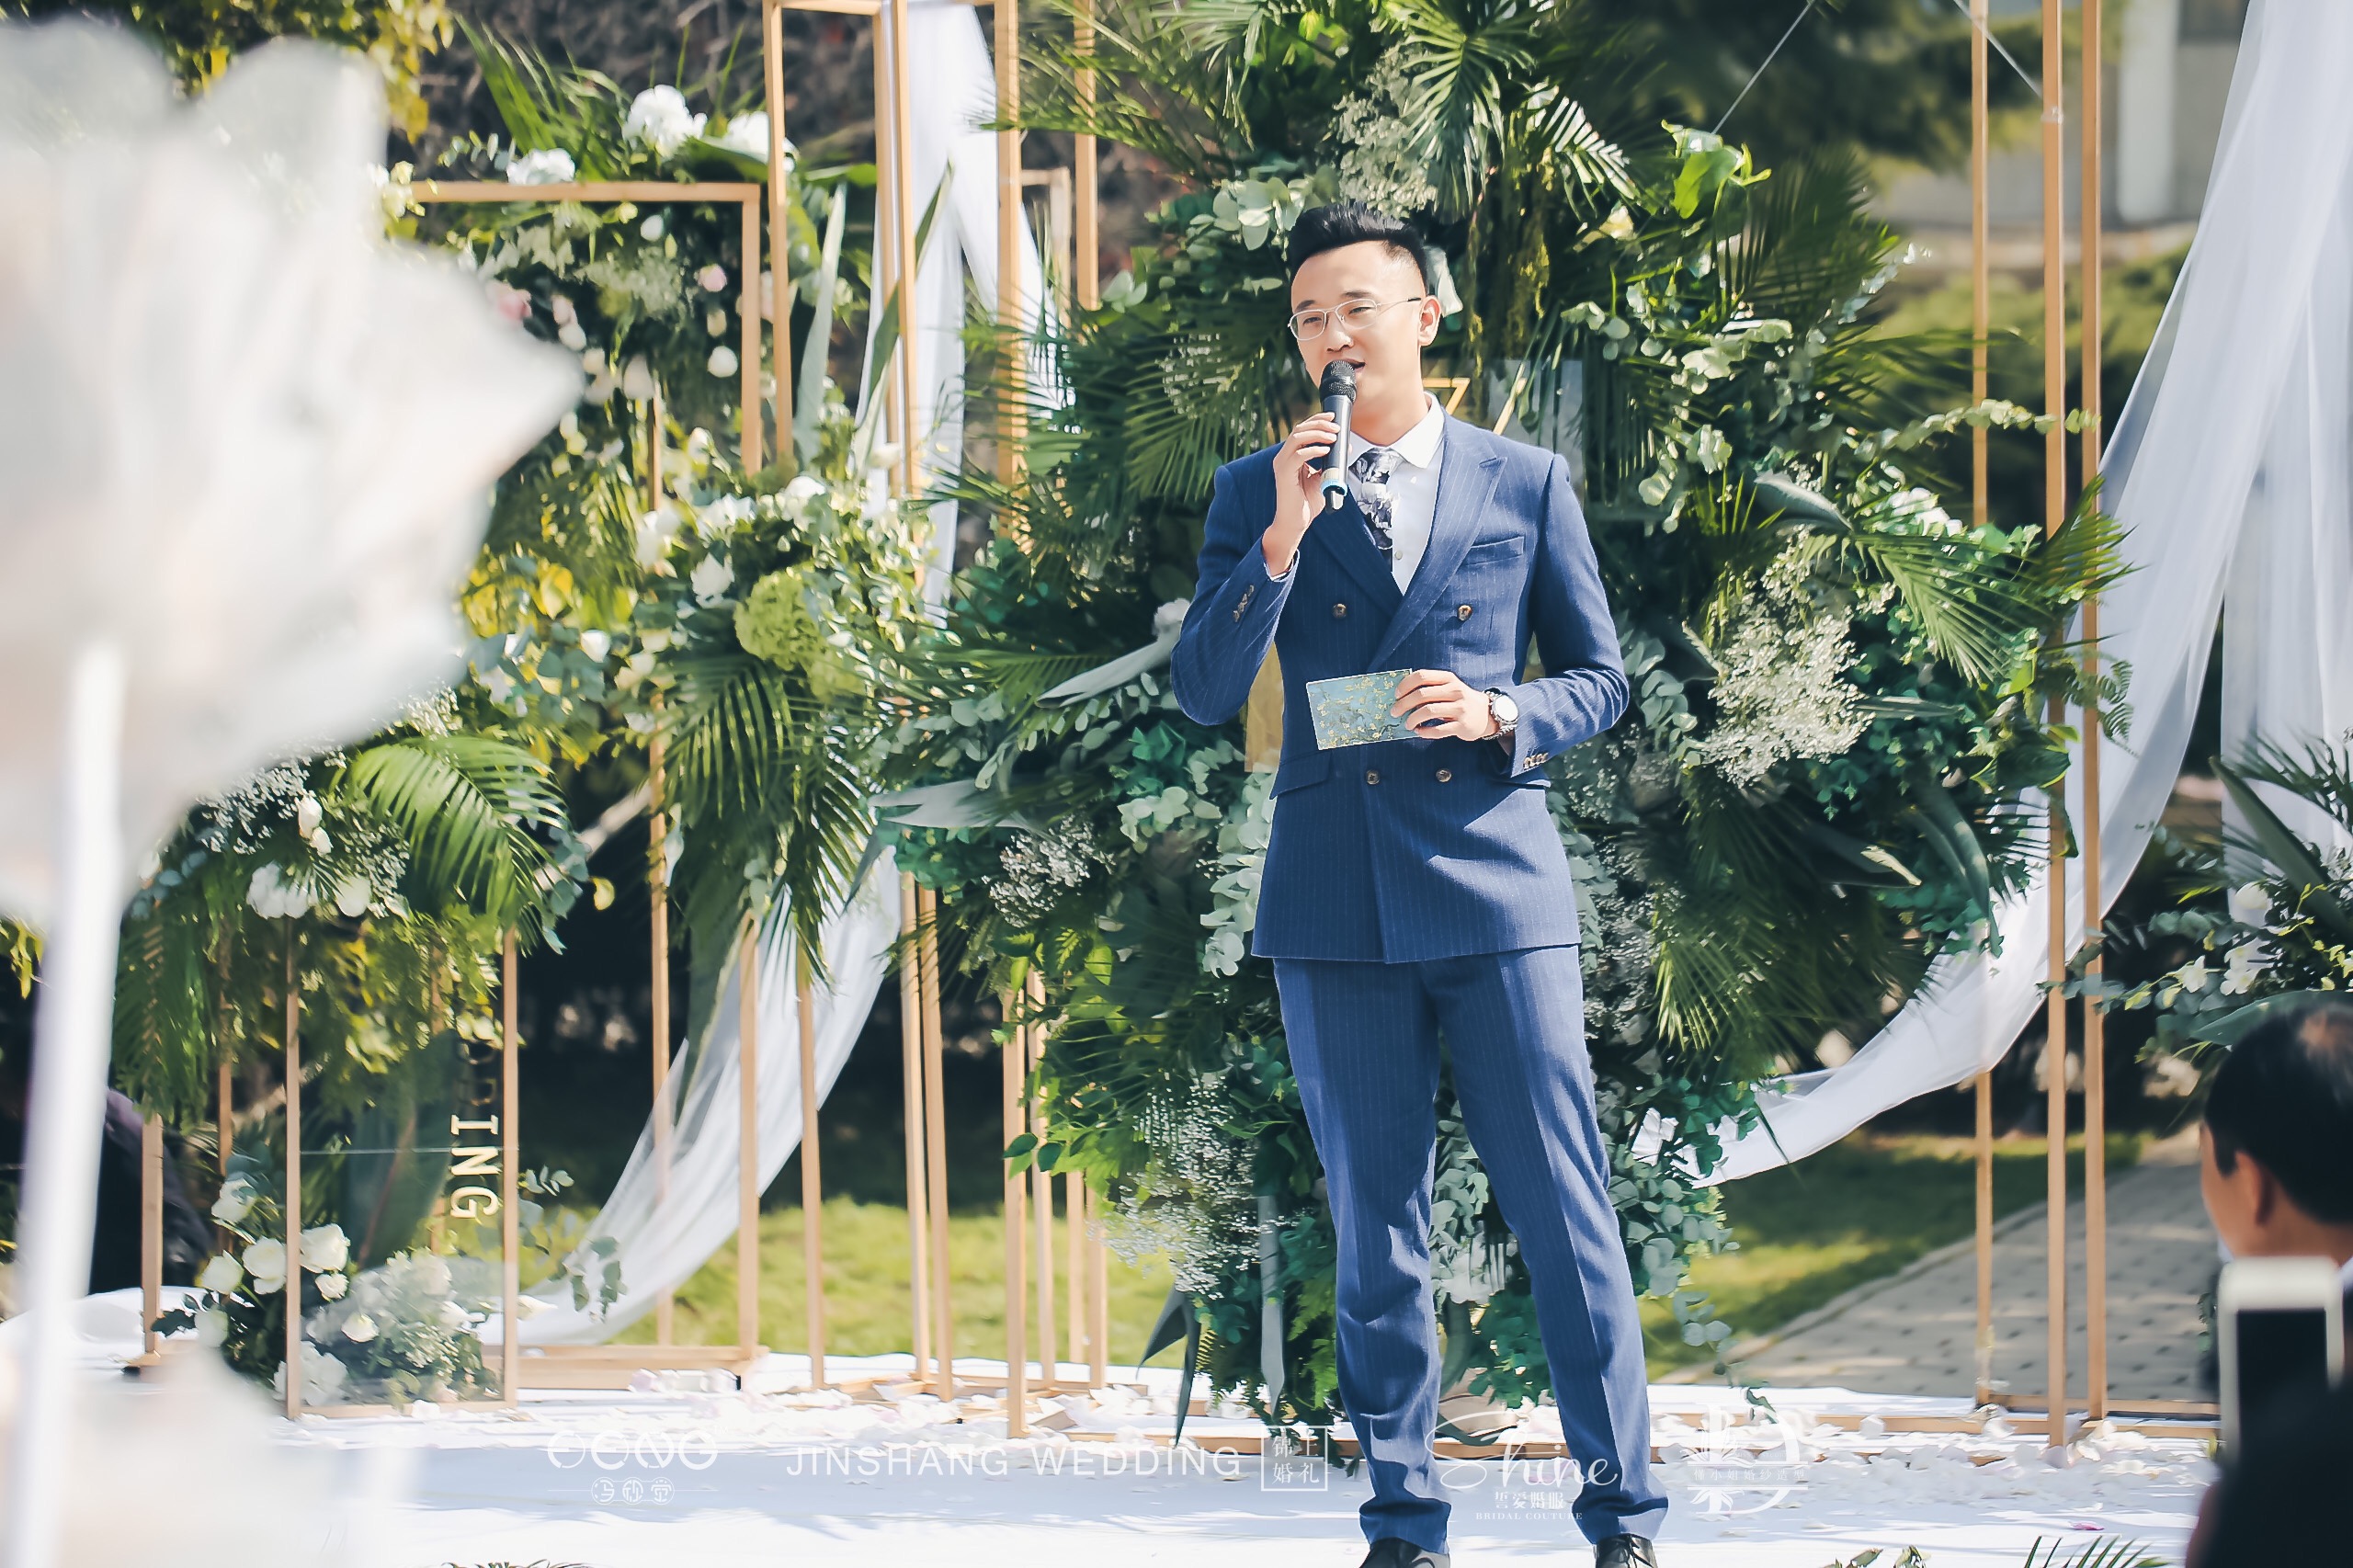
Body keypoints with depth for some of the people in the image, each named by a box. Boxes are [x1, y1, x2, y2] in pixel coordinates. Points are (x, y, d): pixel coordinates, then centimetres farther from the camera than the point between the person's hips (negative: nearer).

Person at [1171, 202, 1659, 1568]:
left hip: (1496, 885, -1)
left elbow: (1601, 681, 10)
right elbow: (1205, 693, 0)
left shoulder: (1525, 483, 7)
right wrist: (1281, 538, -12)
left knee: (1564, 1211, -4)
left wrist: (1498, 717, -10)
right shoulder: (1255, 495, 8)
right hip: (1335, 901, 1)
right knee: (1377, 1230, 5)